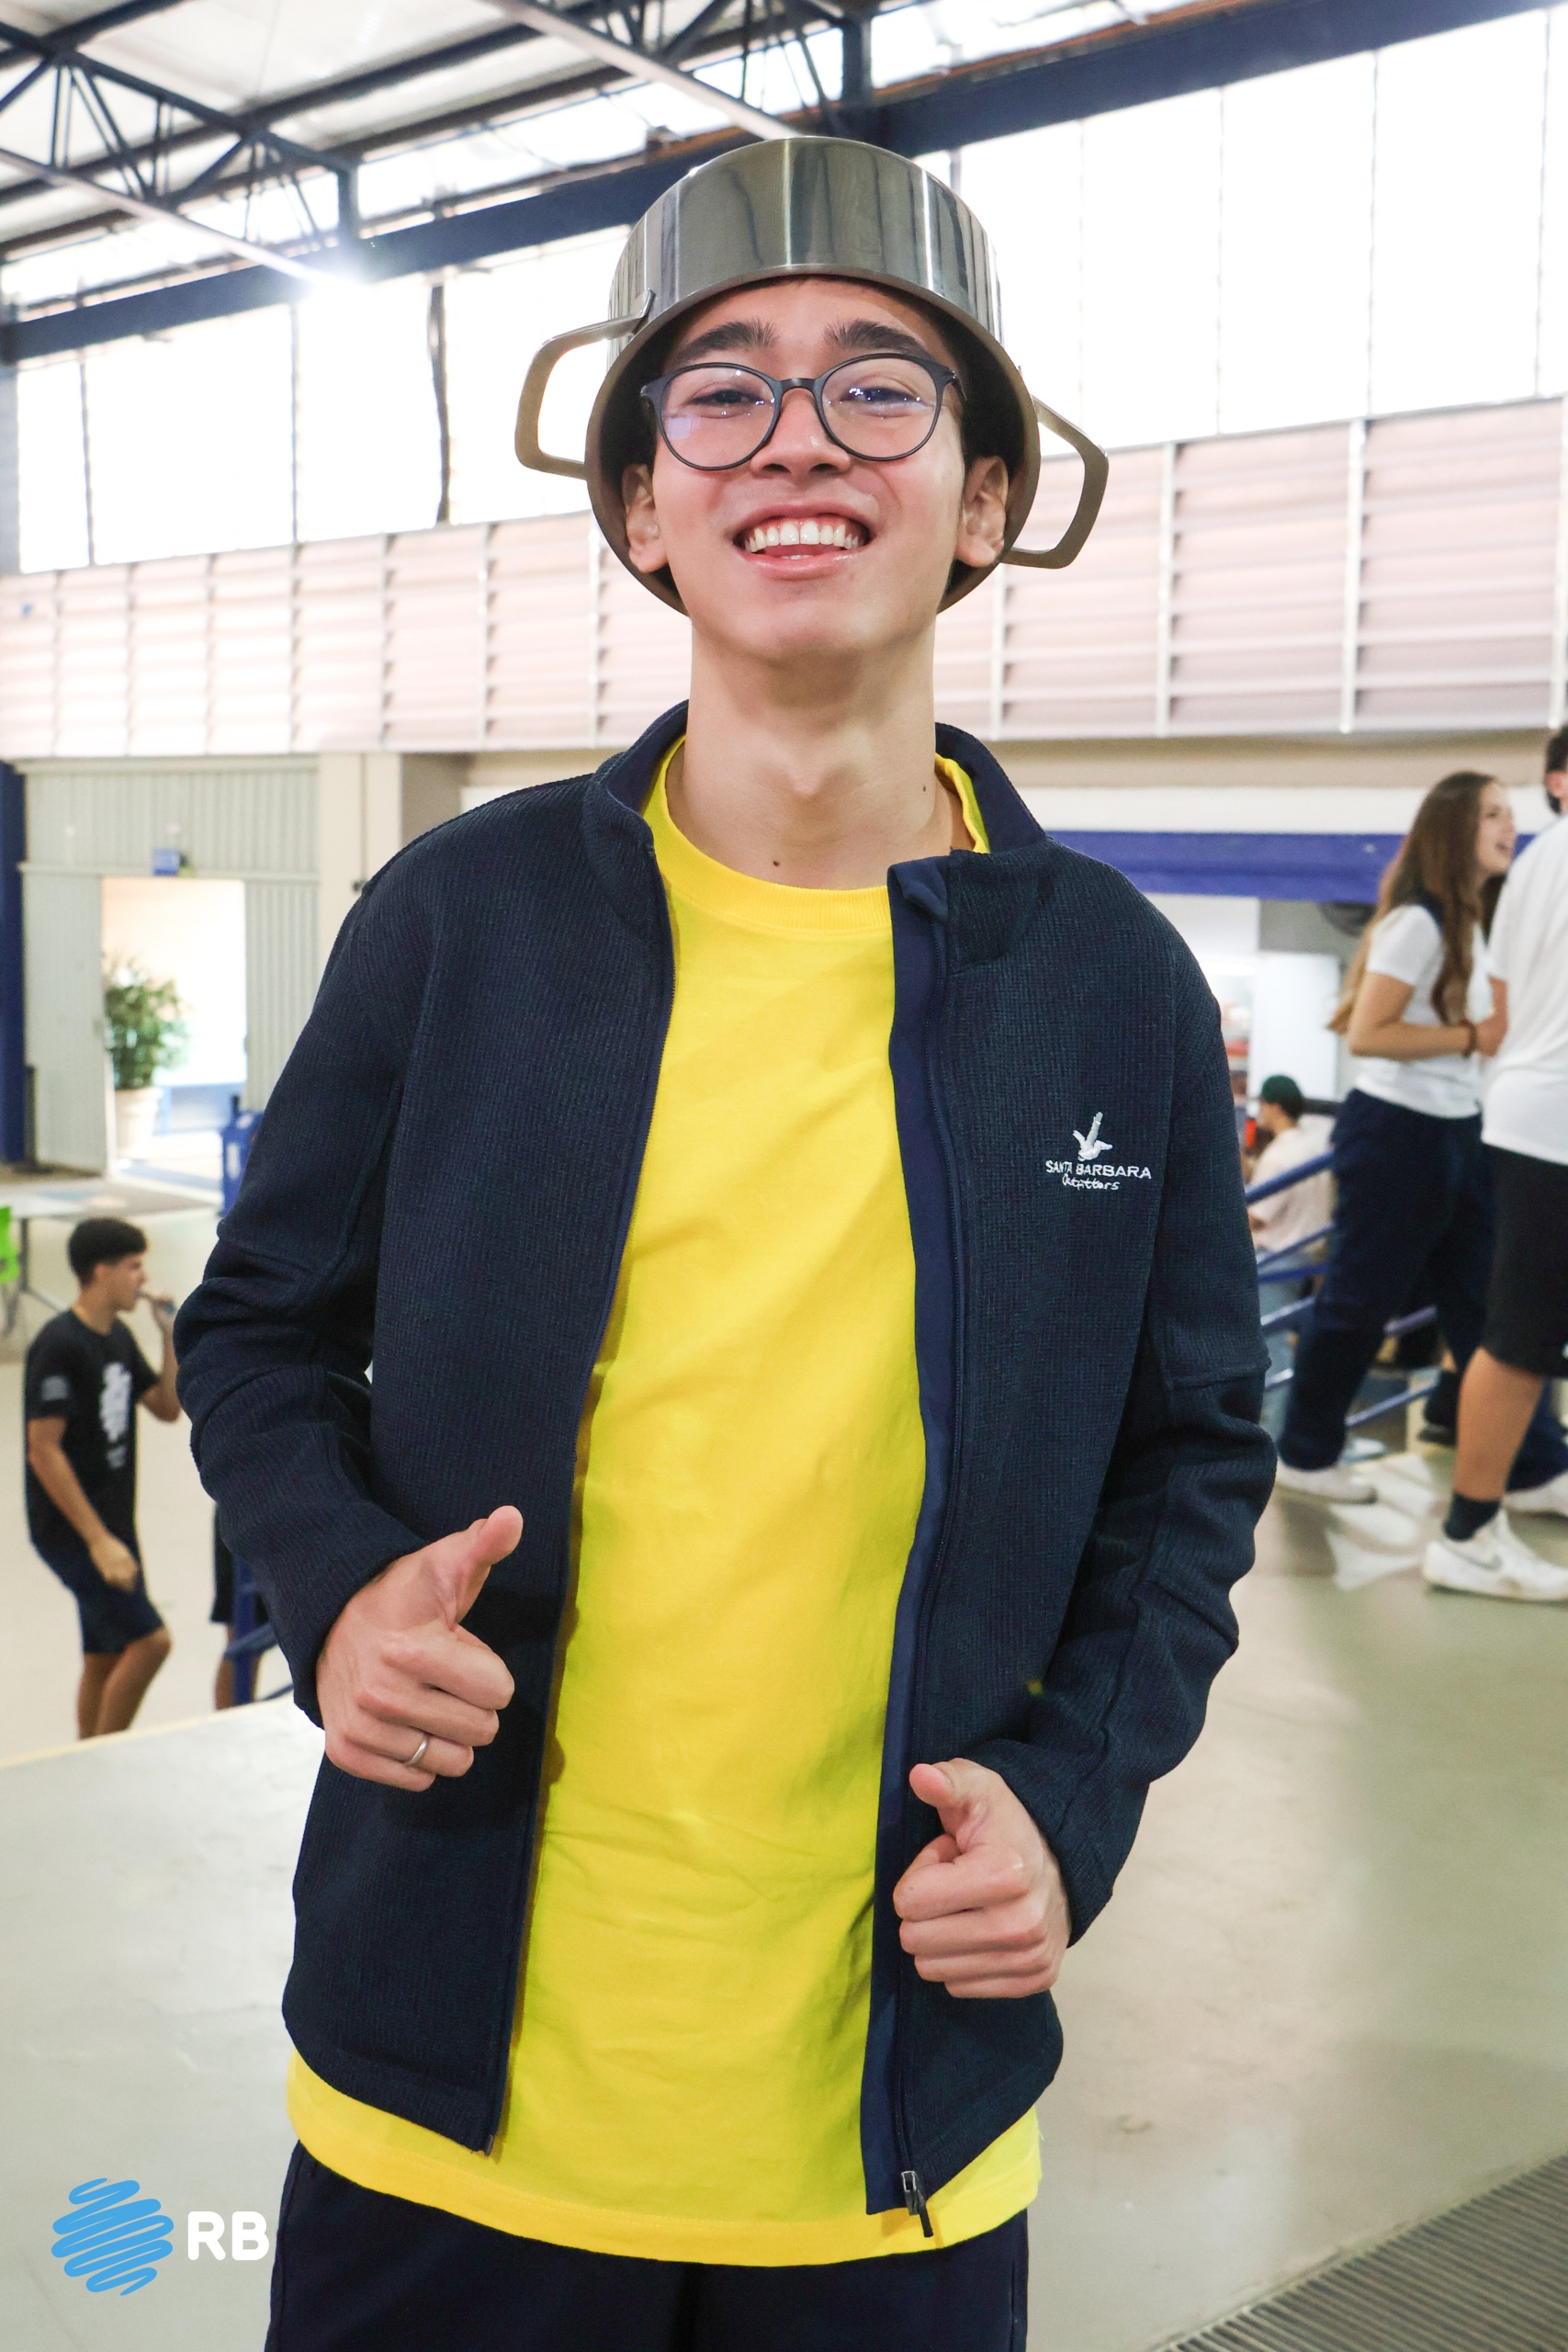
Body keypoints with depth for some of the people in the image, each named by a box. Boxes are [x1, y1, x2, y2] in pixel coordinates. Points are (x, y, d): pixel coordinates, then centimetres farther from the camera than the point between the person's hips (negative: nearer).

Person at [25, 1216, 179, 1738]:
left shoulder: (118, 1338, 9)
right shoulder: (60, 1345, -18)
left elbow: (167, 1408, 17)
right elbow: (43, 1451, -20)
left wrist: (171, 1337, 3)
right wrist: (98, 1540, -22)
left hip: (112, 1525, 9)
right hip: (70, 1531, -9)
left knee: (106, 1659, 12)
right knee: (149, 1639, -14)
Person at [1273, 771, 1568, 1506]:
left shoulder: (1476, 927, 14)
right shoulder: (1418, 922, -14)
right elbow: (1366, 1033, -19)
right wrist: (1472, 1037, -17)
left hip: (1457, 1133, 9)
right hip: (1396, 1132, -9)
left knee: (1490, 1303, 8)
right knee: (1360, 1302, 1)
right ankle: (1306, 1455, 14)